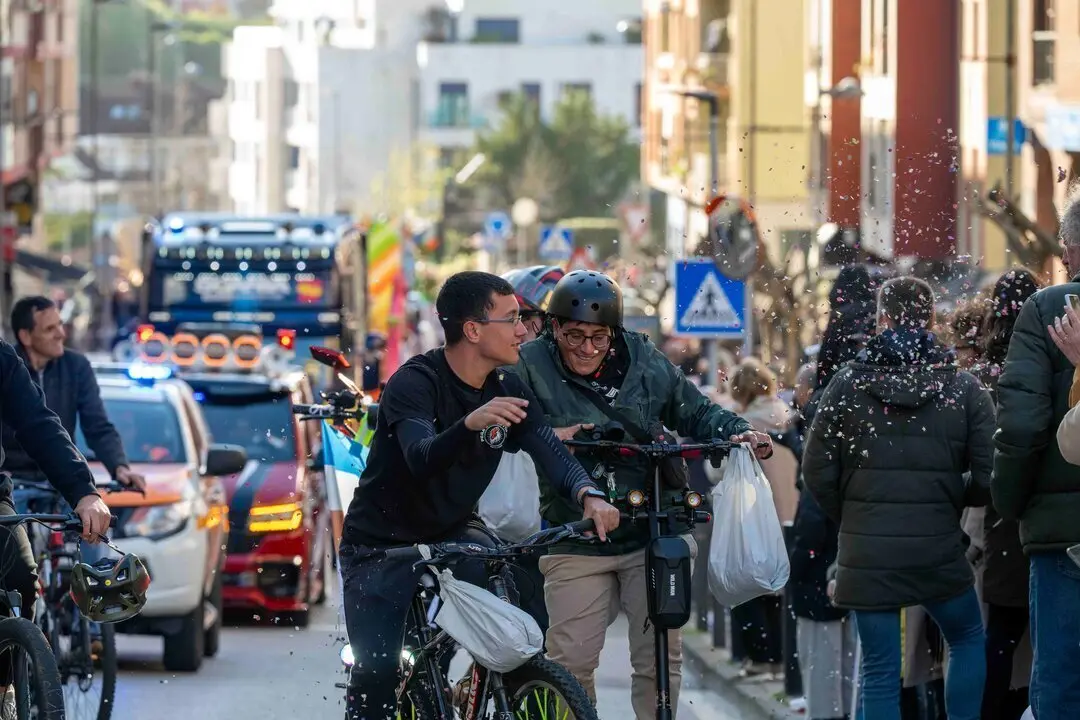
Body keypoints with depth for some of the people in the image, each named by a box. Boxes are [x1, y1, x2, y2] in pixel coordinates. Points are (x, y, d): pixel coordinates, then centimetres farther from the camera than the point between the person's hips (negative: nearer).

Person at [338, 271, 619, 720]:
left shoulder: (507, 389, -3)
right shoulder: (415, 383, -22)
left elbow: (547, 448, -15)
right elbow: (422, 460, -38)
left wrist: (588, 496, -36)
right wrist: (471, 423, -58)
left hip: (451, 535, 6)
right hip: (382, 545, -5)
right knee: (378, 670, -18)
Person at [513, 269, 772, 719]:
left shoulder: (644, 361, 4)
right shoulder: (532, 365, -4)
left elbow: (695, 413, 14)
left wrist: (738, 431, -3)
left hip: (652, 535, 2)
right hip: (576, 543, -1)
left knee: (660, 657, 1)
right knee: (570, 662, -5)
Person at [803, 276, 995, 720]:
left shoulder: (847, 384, -1)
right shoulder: (964, 389, -2)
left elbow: (817, 473, 0)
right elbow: (987, 478, -5)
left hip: (866, 551, 0)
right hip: (938, 548, 0)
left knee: (879, 672, 3)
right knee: (968, 641, 22)